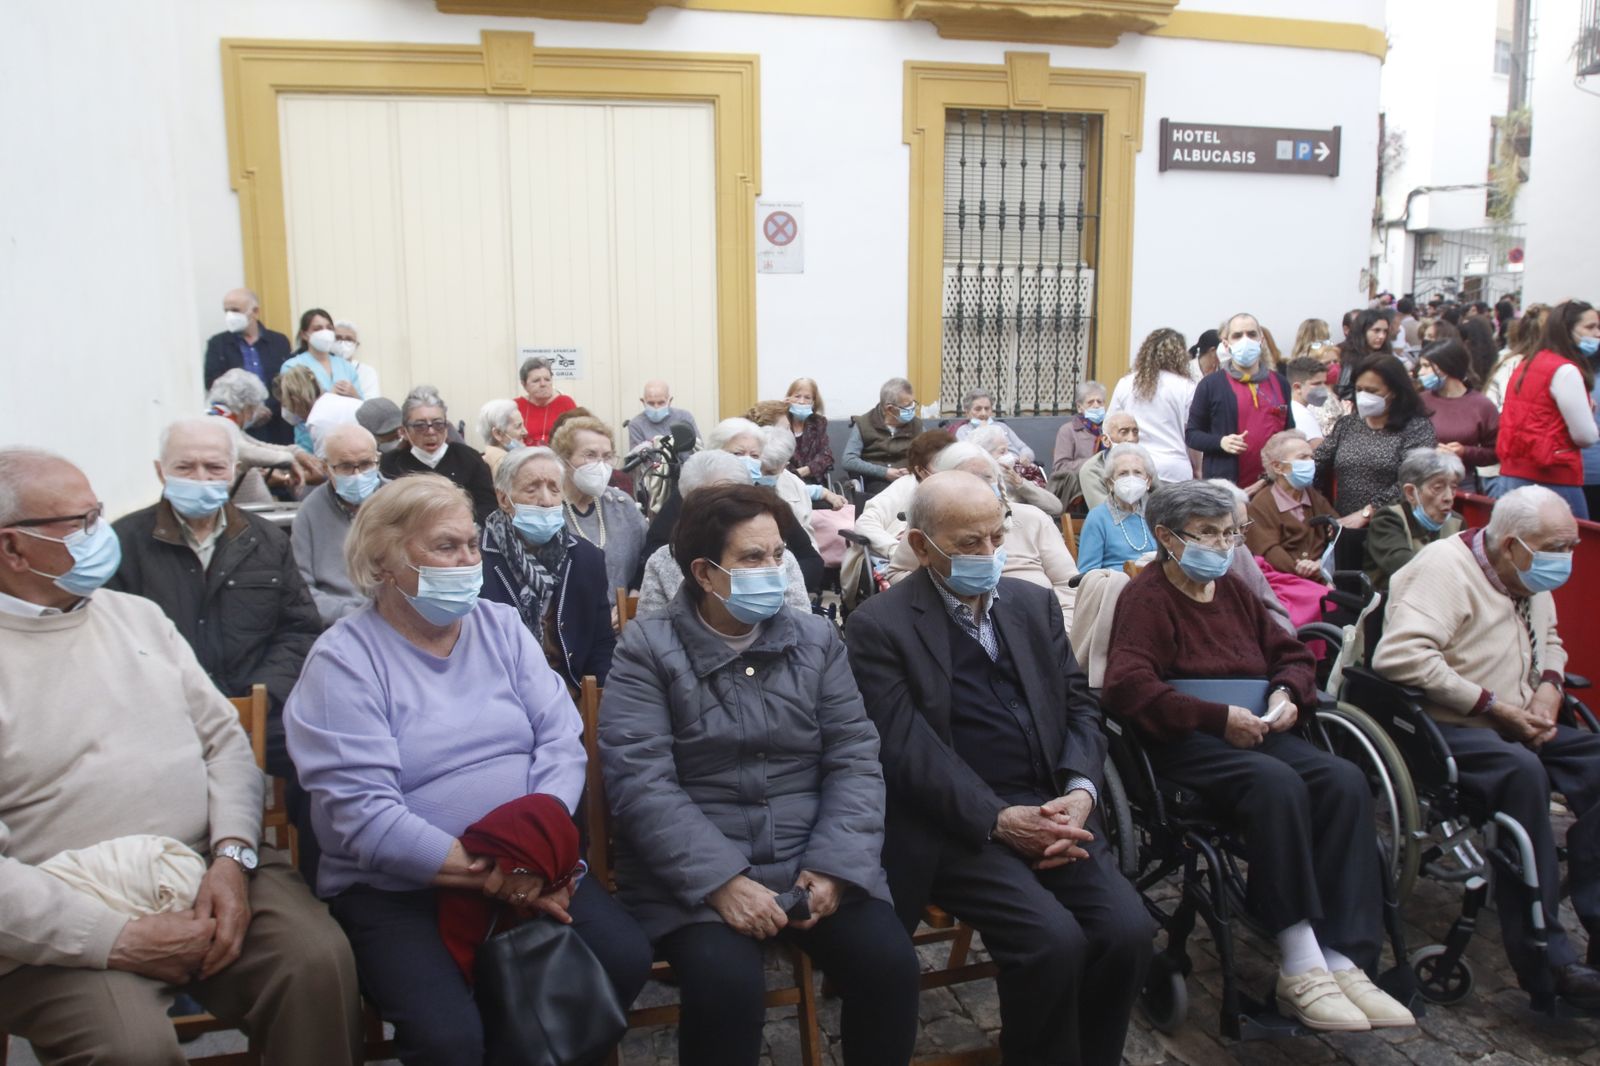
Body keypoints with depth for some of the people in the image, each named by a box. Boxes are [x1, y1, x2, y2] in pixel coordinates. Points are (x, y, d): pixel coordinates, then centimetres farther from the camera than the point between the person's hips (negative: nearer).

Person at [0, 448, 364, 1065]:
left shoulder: (138, 615, 12)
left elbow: (224, 737, 10)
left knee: (320, 958, -19)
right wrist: (121, 940, -18)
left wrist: (232, 854, -7)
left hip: (209, 870, 4)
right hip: (67, 928, -4)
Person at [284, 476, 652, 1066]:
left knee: (624, 957, -16)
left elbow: (561, 742, 0)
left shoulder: (503, 627, 8)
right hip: (395, 886, -4)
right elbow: (362, 813, -16)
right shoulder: (343, 659, -7)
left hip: (533, 864, 4)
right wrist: (490, 876, -19)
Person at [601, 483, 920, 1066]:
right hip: (694, 873, -3)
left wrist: (834, 867, -11)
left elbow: (855, 759, 3)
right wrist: (722, 880, -21)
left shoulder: (817, 638, 9)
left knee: (889, 964, -17)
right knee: (727, 985, -28)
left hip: (812, 861, 3)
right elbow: (640, 783, -12)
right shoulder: (647, 647, -3)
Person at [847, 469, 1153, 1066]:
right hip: (954, 826, -5)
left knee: (1128, 932, -14)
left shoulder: (1033, 602, 14)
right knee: (1054, 941, -24)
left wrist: (1080, 792, -6)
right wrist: (997, 819, -20)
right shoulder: (878, 627, -5)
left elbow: (1078, 703, 12)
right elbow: (905, 749, -12)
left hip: (1049, 807, 5)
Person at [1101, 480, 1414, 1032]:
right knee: (1278, 784, -34)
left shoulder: (1231, 589, 20)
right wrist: (1219, 717, -20)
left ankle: (1343, 960, -21)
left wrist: (1288, 693, 5)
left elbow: (1290, 653, 29)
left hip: (1254, 732, 7)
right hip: (1184, 742, -7)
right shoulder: (1146, 597, -4)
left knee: (1345, 780, -20)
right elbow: (1128, 687, -19)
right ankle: (1299, 967, -27)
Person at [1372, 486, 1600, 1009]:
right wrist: (1492, 705, -23)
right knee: (1522, 770, -36)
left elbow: (1549, 640, 33)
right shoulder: (1445, 567, -16)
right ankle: (1547, 961, -32)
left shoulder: (1531, 579, 14)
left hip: (1515, 728, 9)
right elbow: (1398, 656, -31)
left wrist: (1549, 686, 8)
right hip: (1444, 729, -9)